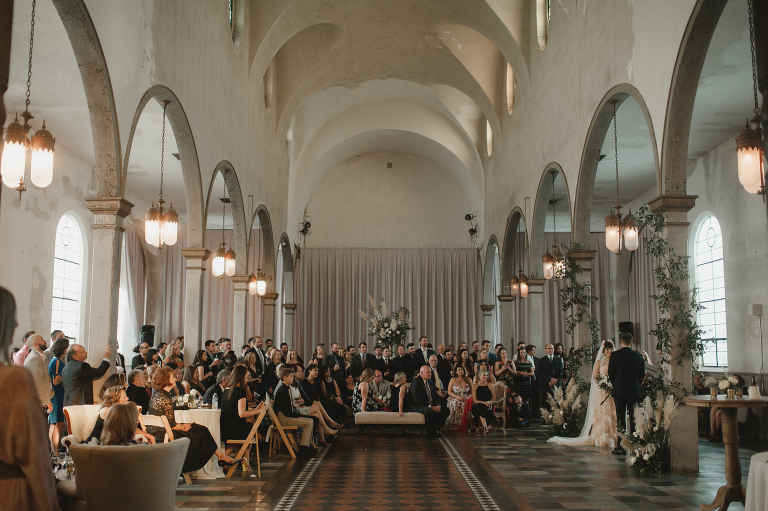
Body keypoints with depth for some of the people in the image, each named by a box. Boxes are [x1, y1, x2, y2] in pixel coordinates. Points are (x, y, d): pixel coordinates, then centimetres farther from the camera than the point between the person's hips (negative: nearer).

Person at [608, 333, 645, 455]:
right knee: (634, 419, 7)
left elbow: (610, 374, 2)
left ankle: (620, 446, 0)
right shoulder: (638, 356, 0)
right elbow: (642, 375, 7)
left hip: (619, 390, -1)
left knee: (620, 419, 2)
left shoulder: (614, 355, -4)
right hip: (635, 391, 1)